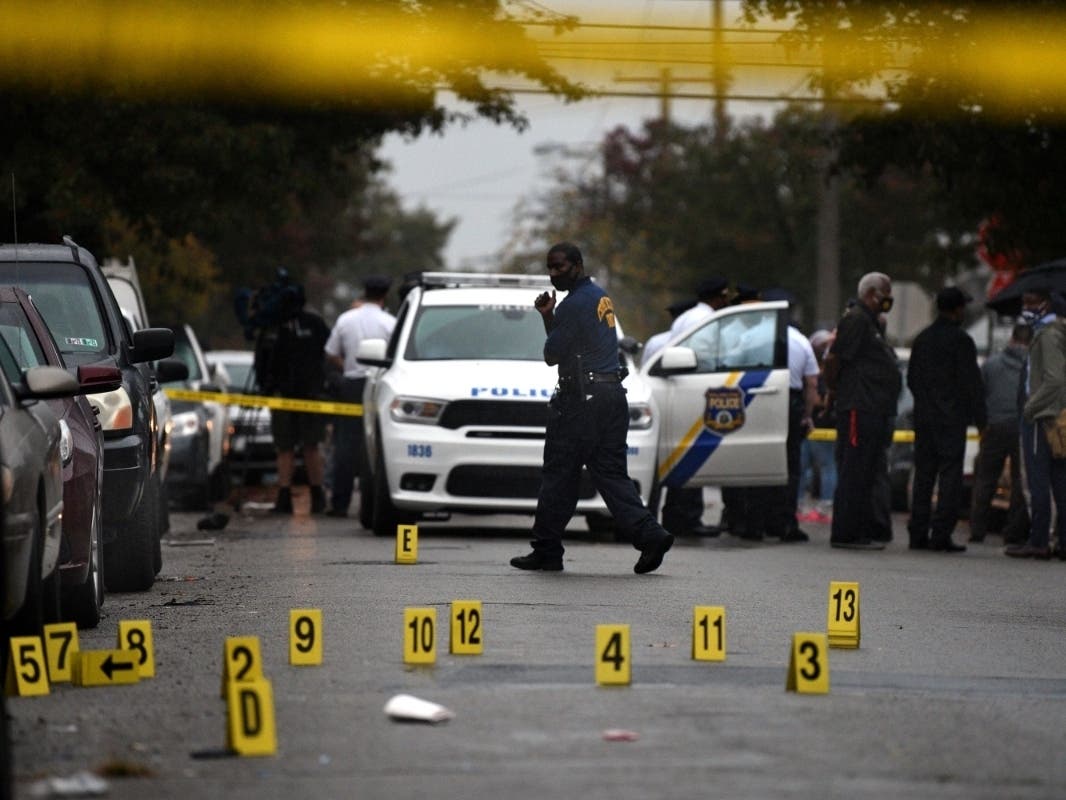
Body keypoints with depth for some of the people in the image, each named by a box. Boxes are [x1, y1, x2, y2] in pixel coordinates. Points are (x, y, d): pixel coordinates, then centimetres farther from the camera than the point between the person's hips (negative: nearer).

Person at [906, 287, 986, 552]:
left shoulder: (922, 338, 12)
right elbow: (971, 383, -11)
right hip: (952, 419, -7)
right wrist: (980, 419, -5)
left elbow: (912, 379, 18)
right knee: (950, 475, -5)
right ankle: (941, 535, -10)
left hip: (923, 418, 7)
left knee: (923, 475, 10)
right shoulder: (960, 340, -10)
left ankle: (918, 533, 9)